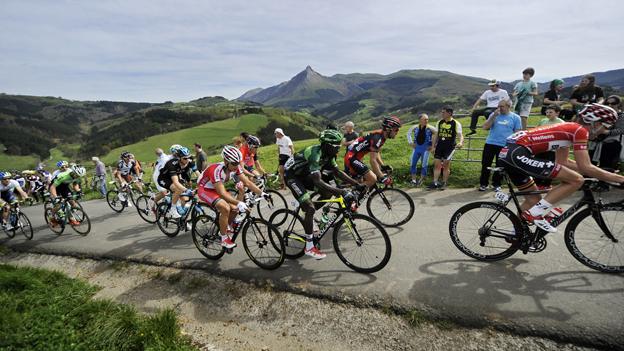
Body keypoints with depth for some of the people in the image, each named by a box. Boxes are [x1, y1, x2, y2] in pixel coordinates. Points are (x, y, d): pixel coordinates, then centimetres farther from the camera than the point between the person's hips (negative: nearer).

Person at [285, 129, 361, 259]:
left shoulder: (328, 153, -6)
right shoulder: (315, 154, -33)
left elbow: (338, 172, 1)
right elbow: (318, 182, -42)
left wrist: (357, 184, -7)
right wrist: (342, 192, -47)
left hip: (303, 174, 8)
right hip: (291, 176, -8)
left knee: (328, 192, -2)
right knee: (310, 208, -17)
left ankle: (308, 216, 17)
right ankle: (309, 247, -5)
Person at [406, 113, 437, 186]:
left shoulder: (430, 128, -10)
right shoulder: (415, 127, 0)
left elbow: (437, 134, -9)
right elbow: (408, 133, 16)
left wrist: (433, 145, -7)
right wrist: (410, 142, 8)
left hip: (425, 149, -3)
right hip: (416, 148, 3)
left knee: (424, 165, 1)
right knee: (413, 164, 4)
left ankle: (421, 180, 17)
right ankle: (413, 179, 16)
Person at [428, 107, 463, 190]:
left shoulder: (456, 123, -6)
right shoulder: (439, 122, 9)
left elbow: (460, 135, -10)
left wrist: (460, 142, -32)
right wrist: (434, 147, 13)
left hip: (450, 147, -4)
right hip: (439, 146, 4)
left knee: (446, 165, -1)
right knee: (437, 164, 1)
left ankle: (444, 183, 11)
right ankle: (435, 182, 6)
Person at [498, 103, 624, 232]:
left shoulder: (569, 128, 24)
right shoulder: (579, 130, -3)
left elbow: (563, 162, 29)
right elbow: (585, 167, -7)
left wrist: (602, 173, 32)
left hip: (508, 152, 10)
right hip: (518, 154, -10)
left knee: (534, 199, 23)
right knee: (577, 179, -8)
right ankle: (536, 213, -6)